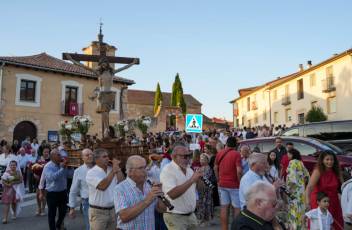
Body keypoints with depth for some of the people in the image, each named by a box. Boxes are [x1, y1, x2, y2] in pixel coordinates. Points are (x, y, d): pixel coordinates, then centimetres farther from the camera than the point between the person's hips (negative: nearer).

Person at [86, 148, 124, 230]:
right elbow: (103, 186, -27)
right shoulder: (91, 173, -12)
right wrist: (113, 171, -26)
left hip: (112, 209, 5)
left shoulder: (111, 170, 5)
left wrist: (117, 167, -7)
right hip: (98, 212, -5)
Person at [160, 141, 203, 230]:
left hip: (191, 215, 7)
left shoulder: (189, 169, 6)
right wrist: (191, 180, -32)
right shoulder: (167, 170, -18)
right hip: (175, 217, -7)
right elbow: (172, 194, -32)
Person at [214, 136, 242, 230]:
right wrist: (240, 182, -7)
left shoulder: (219, 153, 5)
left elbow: (215, 168, 14)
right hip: (234, 185, -5)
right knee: (237, 208, 5)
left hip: (222, 184, 5)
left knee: (224, 207, 9)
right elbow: (239, 171, -21)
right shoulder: (236, 154, -13)